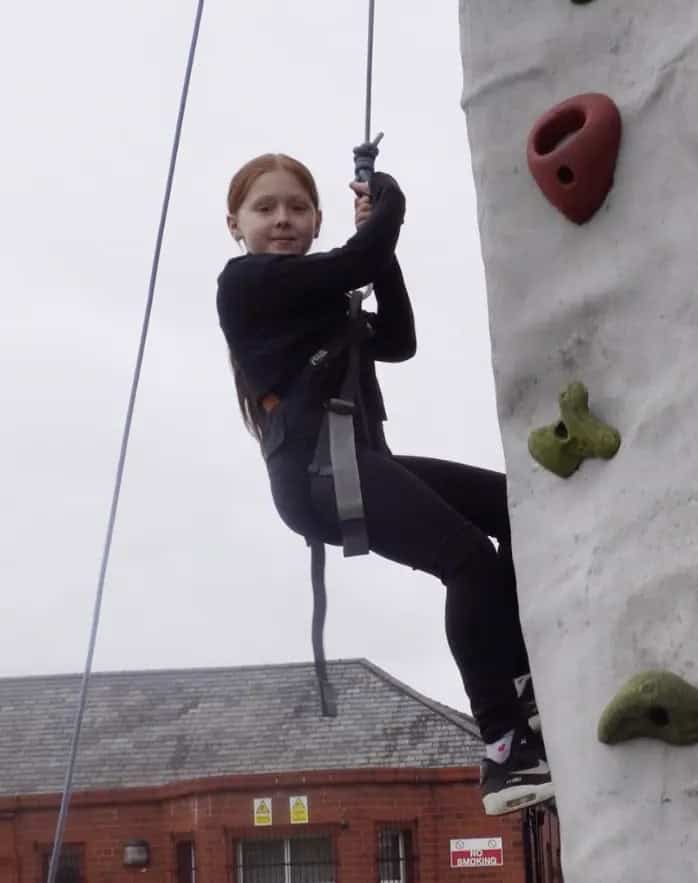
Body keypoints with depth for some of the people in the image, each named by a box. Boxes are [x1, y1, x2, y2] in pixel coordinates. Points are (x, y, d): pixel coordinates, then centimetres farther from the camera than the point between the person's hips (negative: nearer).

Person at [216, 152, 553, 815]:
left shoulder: (313, 299, 26)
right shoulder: (247, 281, -1)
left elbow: (397, 340, 15)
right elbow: (357, 263, -11)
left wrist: (378, 240, 8)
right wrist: (388, 200, 9)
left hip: (359, 460, 10)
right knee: (470, 557, -22)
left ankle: (521, 685, 0)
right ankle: (506, 750, -25)